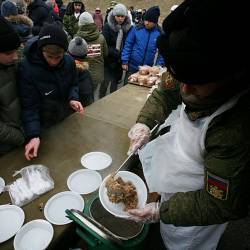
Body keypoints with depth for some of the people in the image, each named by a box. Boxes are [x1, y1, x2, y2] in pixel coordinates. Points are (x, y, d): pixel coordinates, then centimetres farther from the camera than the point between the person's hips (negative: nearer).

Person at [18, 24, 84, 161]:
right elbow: (30, 107, -23)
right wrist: (33, 135, -36)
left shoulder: (69, 61, -11)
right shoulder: (26, 68, -24)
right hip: (45, 127, -4)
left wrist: (73, 99, -18)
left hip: (68, 119, 4)